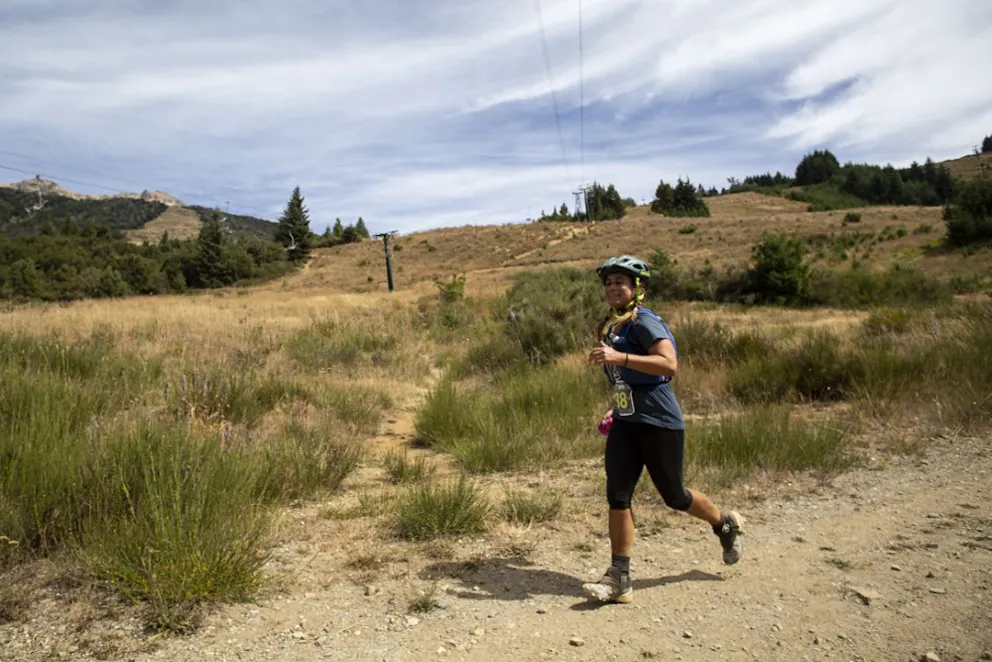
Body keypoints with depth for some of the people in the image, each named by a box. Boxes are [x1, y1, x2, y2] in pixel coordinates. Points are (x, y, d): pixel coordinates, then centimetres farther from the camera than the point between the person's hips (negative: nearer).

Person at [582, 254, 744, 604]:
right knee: (617, 496, -2)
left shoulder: (644, 322, -14)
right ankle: (619, 578, 4)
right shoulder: (612, 326, 13)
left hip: (659, 423, -7)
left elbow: (669, 365, -30)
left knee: (673, 496, 8)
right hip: (625, 422, 8)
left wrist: (620, 357, -36)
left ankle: (727, 525, 37)